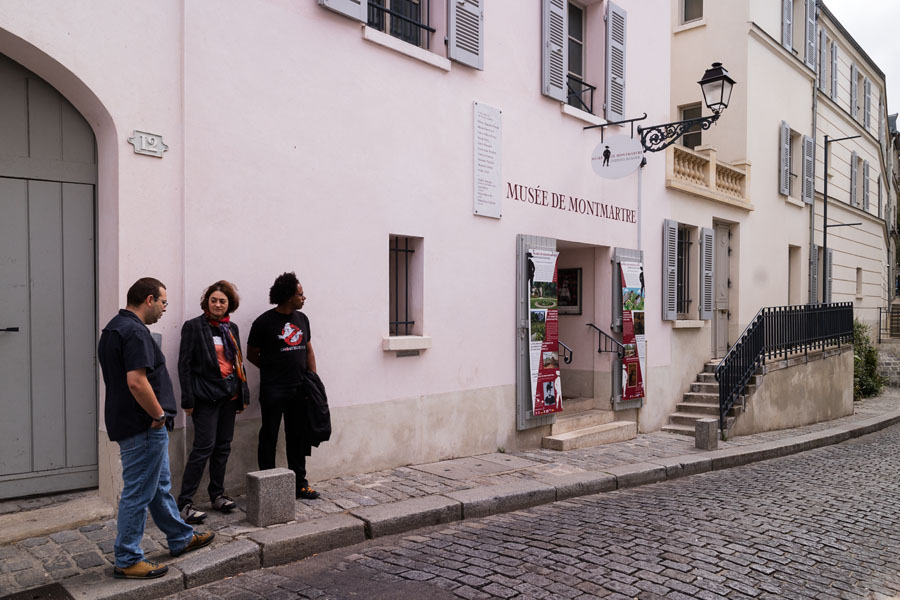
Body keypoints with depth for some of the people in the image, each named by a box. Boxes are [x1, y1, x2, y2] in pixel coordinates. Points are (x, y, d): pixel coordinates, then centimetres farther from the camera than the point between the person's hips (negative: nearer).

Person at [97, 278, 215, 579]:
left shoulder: (115, 327, 14)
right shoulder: (134, 332, -20)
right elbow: (137, 382, -30)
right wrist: (159, 415, -17)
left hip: (136, 425, 11)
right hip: (143, 428, -11)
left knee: (160, 487, 20)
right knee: (138, 494, 1)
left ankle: (181, 538, 34)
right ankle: (127, 561, 14)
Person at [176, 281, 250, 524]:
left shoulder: (232, 328, 12)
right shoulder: (194, 326, -5)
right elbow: (184, 364, -8)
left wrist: (243, 394, 14)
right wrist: (188, 399, -13)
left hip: (229, 394, 6)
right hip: (206, 395, -6)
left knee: (223, 447, 11)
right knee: (204, 447, -10)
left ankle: (217, 494, 24)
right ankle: (184, 503, -1)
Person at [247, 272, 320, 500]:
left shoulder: (302, 318, 9)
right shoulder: (264, 322, -8)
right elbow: (252, 355, 1)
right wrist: (273, 369, 6)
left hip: (299, 389, 5)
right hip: (273, 390, -5)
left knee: (298, 437, 11)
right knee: (269, 438, 3)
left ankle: (299, 483, 21)